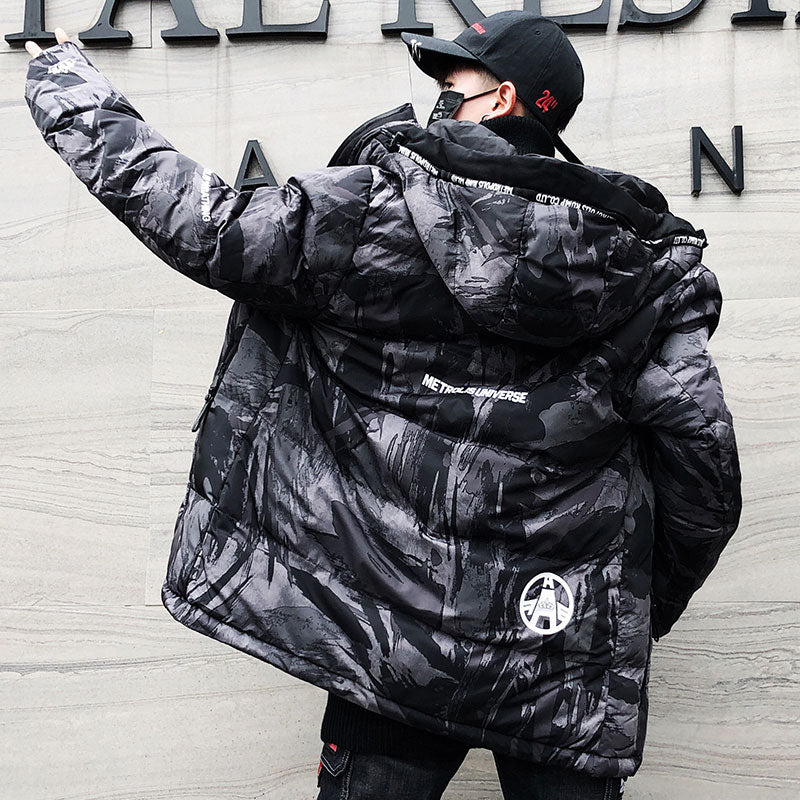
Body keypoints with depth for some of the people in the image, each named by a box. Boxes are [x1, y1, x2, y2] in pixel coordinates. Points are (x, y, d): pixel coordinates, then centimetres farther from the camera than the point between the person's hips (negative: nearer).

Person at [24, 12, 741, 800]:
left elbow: (204, 227, -2)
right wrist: (645, 610, 14)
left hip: (396, 634, -2)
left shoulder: (381, 210, -8)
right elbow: (703, 459, -1)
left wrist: (68, 84, 12)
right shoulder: (648, 262, 0)